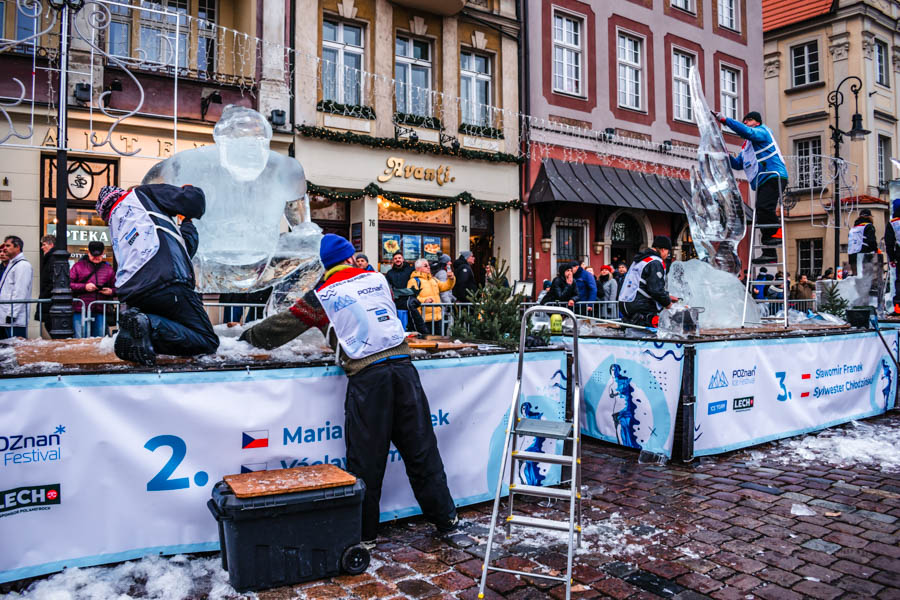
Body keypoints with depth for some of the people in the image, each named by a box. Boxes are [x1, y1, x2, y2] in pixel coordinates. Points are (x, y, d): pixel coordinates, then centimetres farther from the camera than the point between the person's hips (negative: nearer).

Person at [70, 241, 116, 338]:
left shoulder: (108, 268, 15)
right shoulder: (78, 266, 7)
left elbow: (115, 287, 18)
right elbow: (68, 284, 2)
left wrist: (111, 291, -4)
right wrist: (84, 287, -11)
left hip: (100, 312, 2)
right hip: (80, 311, -2)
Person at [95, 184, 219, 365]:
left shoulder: (115, 227, 31)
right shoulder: (140, 194, 15)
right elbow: (194, 202, 6)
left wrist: (187, 224, 40)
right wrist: (190, 191, 30)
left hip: (132, 295, 7)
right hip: (166, 281, -7)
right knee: (208, 341, -2)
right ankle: (151, 325, -22)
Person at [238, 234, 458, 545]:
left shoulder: (322, 296, 5)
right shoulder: (378, 279, 14)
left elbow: (283, 325, 14)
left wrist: (250, 335, 32)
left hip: (366, 377, -3)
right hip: (402, 365, 3)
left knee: (366, 459, 7)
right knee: (420, 448, 11)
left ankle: (364, 533, 18)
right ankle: (445, 518, 22)